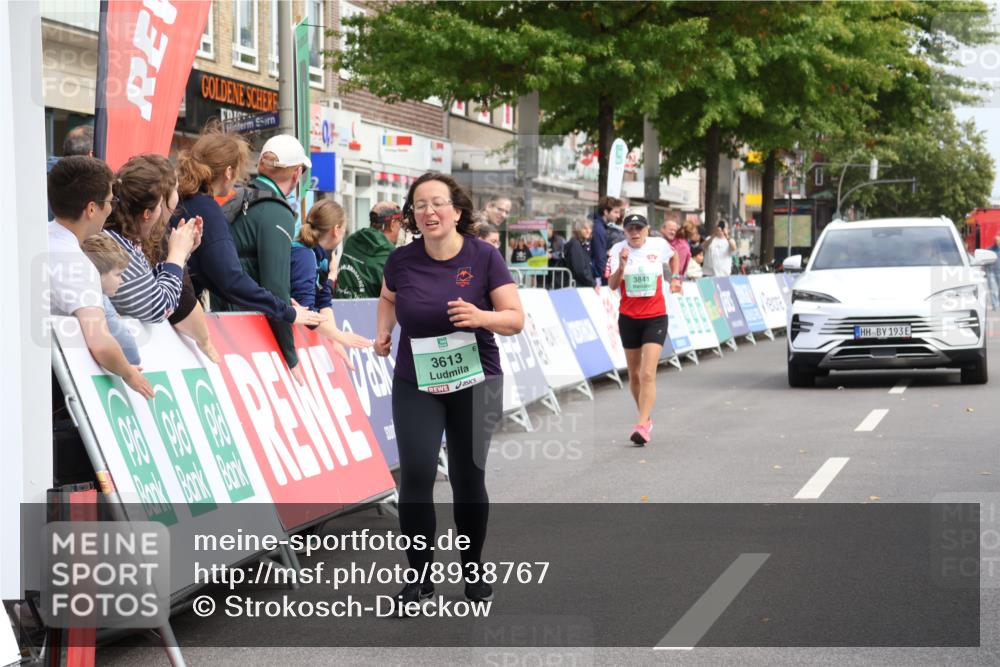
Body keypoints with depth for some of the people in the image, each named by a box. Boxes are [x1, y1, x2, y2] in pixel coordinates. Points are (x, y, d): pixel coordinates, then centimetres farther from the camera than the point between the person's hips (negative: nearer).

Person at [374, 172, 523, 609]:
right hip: (415, 384, 1)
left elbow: (516, 318, -10)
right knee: (415, 475, -9)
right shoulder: (402, 260, -5)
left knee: (468, 478, 6)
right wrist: (383, 332, 3)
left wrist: (483, 317, -28)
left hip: (475, 384, -1)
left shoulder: (484, 257, -11)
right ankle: (419, 576, 5)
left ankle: (473, 569, 27)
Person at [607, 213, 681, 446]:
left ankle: (642, 426, -19)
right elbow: (612, 285, -15)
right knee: (634, 374, 12)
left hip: (655, 317, -2)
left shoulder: (659, 245, -4)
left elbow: (674, 257, 21)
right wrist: (622, 265, -29)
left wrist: (675, 277, 9)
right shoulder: (618, 249, -6)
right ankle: (646, 417, 31)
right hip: (628, 318, 2)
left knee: (648, 374, -15)